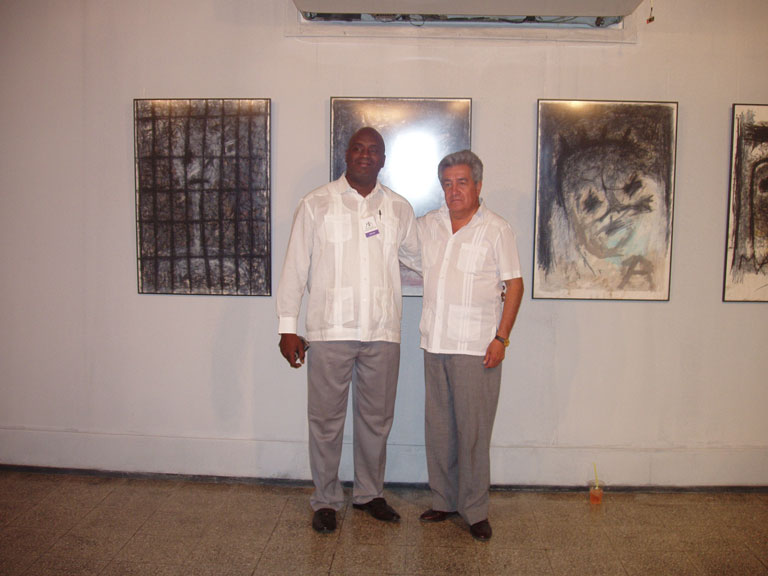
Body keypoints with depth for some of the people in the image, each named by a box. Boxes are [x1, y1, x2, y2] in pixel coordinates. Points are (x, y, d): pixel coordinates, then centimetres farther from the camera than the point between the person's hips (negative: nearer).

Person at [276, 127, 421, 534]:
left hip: (382, 333, 3)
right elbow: (296, 267, -1)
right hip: (330, 332, -2)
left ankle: (369, 493, 31)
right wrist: (288, 326, -5)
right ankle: (326, 500, 22)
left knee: (376, 418, 13)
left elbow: (421, 257, 20)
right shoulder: (316, 205, 0)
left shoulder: (399, 209, 9)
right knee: (326, 420, 5)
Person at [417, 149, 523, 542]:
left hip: (476, 347, -5)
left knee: (473, 429, -1)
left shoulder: (496, 229, -3)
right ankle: (444, 500, 25)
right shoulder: (427, 225, 11)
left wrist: (501, 338, -9)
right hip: (435, 343, 5)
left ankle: (475, 510, 13)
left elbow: (514, 284, -4)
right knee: (438, 427, 11)